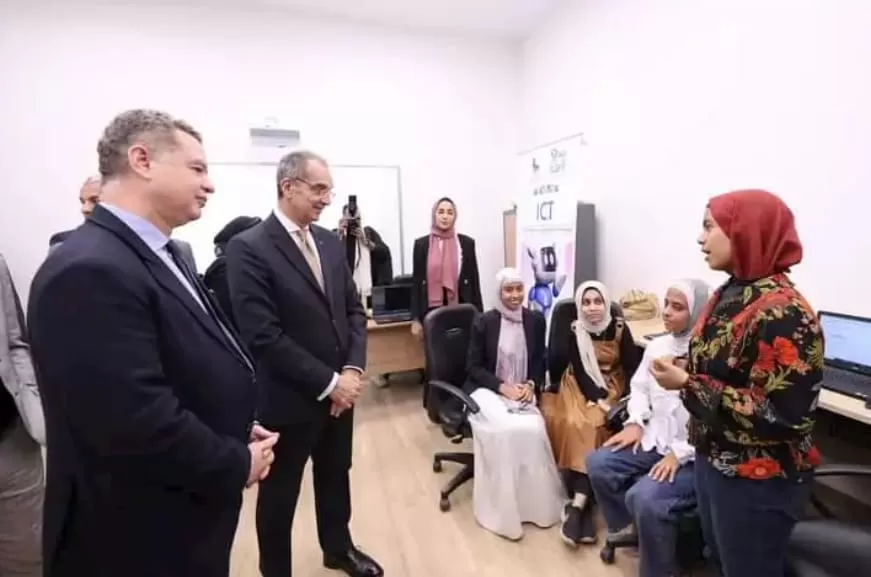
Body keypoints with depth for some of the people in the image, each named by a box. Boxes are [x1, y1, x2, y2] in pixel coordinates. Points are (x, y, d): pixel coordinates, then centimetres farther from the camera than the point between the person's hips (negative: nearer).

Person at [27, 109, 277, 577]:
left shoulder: (155, 255, 5)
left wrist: (238, 432, 0)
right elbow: (138, 423, -31)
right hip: (138, 539, -8)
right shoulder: (91, 271, -27)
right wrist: (238, 464, -16)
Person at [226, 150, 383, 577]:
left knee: (335, 476, 25)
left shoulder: (330, 242, 4)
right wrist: (328, 382, -18)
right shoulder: (248, 248, -16)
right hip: (289, 398, -6)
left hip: (341, 390, 6)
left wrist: (352, 370, -8)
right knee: (280, 493, 17)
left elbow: (353, 310, 6)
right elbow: (263, 336, -21)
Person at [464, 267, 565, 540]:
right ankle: (505, 508, -9)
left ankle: (538, 500, -2)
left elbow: (540, 361, 10)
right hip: (488, 391, -3)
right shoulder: (484, 322, -7)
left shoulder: (536, 320, 3)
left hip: (523, 392, 3)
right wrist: (503, 387, -15)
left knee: (533, 429, -26)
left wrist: (531, 385, -8)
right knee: (506, 431, -29)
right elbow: (474, 367, -4)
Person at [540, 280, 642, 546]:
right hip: (582, 389, 0)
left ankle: (577, 505, -26)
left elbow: (633, 367, -7)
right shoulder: (574, 331, -6)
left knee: (596, 425, -26)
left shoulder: (619, 328, -5)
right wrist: (597, 400, -21)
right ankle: (583, 504, -22)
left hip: (613, 388, 0)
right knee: (578, 424, -27)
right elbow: (579, 372, -9)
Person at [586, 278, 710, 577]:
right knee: (597, 462, -3)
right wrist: (636, 421, 0)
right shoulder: (656, 346, 6)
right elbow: (639, 387, 15)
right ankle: (625, 525, 24)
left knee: (644, 496, -26)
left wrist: (680, 453, -23)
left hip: (695, 455, -7)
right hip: (655, 440, 8)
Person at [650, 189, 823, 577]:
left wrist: (688, 385, -25)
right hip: (713, 460, 8)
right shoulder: (730, 294, 2)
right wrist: (682, 370, -4)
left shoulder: (783, 314, -25)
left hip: (756, 482, -8)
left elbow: (784, 415, -28)